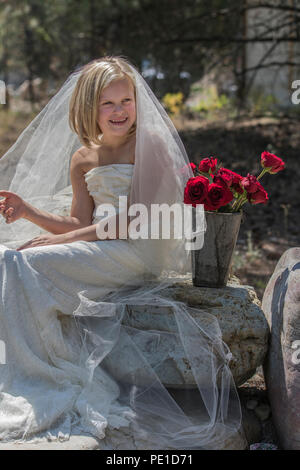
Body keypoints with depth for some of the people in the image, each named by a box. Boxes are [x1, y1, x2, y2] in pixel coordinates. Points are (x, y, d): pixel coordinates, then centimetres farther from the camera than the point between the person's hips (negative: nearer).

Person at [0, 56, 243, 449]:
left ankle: (50, 377, -10)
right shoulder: (82, 158, 13)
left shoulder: (150, 144, -7)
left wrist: (62, 240, -17)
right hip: (99, 251, 7)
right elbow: (81, 223, 16)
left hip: (142, 252, -7)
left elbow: (138, 220, -15)